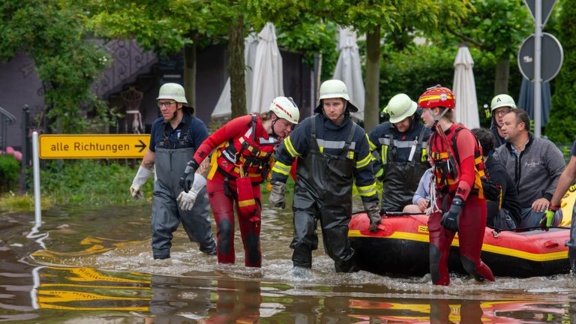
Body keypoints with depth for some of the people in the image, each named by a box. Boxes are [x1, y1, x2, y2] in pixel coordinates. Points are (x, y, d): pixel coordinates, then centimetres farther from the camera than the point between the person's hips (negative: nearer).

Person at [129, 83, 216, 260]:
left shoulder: (196, 126, -13)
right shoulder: (158, 126, 2)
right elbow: (150, 155, 18)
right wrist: (137, 182, 22)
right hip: (163, 190, 3)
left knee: (199, 228, 13)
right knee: (160, 229, -10)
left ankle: (211, 249, 41)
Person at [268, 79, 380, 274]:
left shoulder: (356, 134, -2)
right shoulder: (309, 126, -9)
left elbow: (365, 173, 7)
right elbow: (285, 154, 0)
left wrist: (372, 209, 10)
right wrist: (277, 188, -1)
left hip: (338, 200, 1)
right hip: (307, 193, -1)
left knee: (339, 249, 8)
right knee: (302, 237, -24)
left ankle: (350, 275, 33)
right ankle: (300, 271, -11)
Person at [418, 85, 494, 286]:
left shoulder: (462, 135, -12)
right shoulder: (434, 139, 15)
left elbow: (468, 175, -19)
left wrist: (456, 207, -26)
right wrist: (436, 203, 9)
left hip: (469, 201, -7)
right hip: (446, 200, 7)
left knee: (469, 262, -3)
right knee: (436, 254, -10)